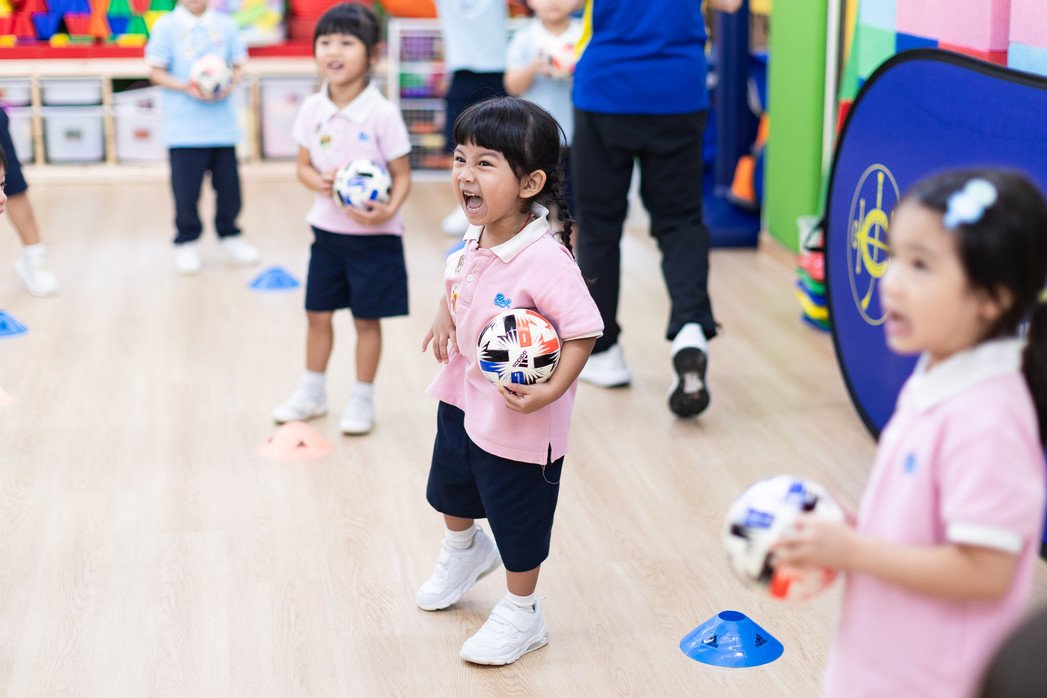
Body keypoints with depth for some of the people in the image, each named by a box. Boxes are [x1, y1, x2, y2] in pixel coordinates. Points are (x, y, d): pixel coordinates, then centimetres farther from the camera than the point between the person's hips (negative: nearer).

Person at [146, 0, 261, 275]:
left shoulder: (225, 25, 6)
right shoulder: (165, 26, -2)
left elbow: (238, 64, 13)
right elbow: (156, 72, -1)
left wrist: (231, 84, -9)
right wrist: (187, 88, -16)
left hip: (223, 125, 3)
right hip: (184, 126, -2)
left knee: (229, 185, 6)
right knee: (186, 190, 0)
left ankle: (229, 238, 25)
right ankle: (186, 244, 17)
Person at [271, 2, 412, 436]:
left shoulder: (382, 114, -15)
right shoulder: (313, 110, -2)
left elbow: (402, 176, -10)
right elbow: (304, 166, 6)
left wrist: (388, 209, -28)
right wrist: (319, 182, -16)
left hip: (373, 234, -4)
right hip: (327, 228, 4)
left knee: (367, 319, 6)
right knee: (318, 314, 13)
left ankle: (362, 401, 21)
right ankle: (312, 394, 30)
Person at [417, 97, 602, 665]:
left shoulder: (545, 259, -32)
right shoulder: (476, 240, -7)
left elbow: (584, 330, -29)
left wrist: (551, 391, -35)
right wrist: (444, 315, 0)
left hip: (518, 419, -8)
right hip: (463, 394, 8)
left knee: (518, 520, 10)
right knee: (450, 488, 30)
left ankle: (521, 615, 32)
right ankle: (464, 550, 61)